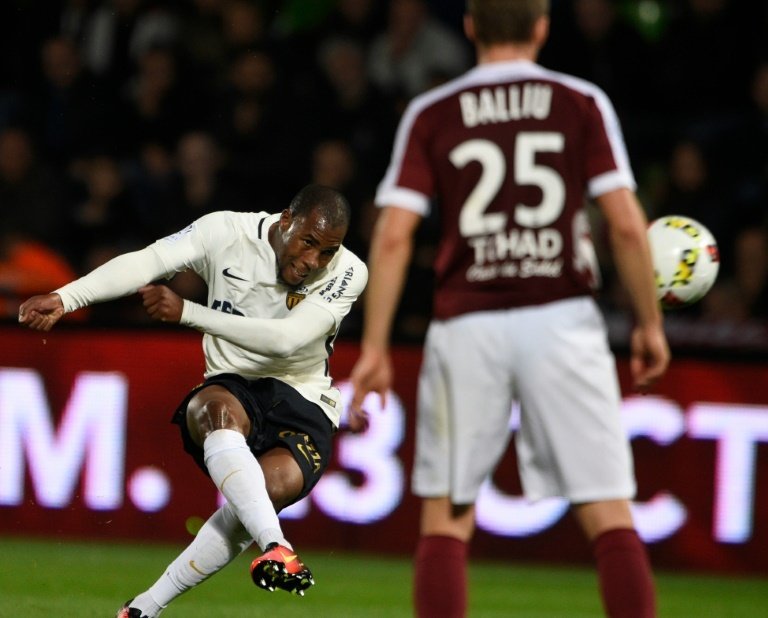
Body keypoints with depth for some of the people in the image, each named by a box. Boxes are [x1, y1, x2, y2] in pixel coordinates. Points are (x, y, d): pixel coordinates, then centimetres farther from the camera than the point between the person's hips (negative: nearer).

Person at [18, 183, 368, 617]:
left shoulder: (347, 274, -11)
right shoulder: (227, 232, -10)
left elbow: (287, 338, -22)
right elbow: (146, 262, -22)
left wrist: (188, 312, -25)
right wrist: (64, 299, -36)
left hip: (304, 406, 0)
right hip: (232, 390, 0)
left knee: (270, 488, -30)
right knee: (219, 411, -38)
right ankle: (276, 548, -55)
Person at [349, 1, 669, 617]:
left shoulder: (431, 115, 6)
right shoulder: (582, 103, 5)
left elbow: (393, 236, -1)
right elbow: (627, 224, -2)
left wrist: (375, 348, 1)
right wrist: (650, 324, 8)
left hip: (467, 327, 1)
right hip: (562, 320, -1)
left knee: (445, 520, 7)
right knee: (609, 514, -1)